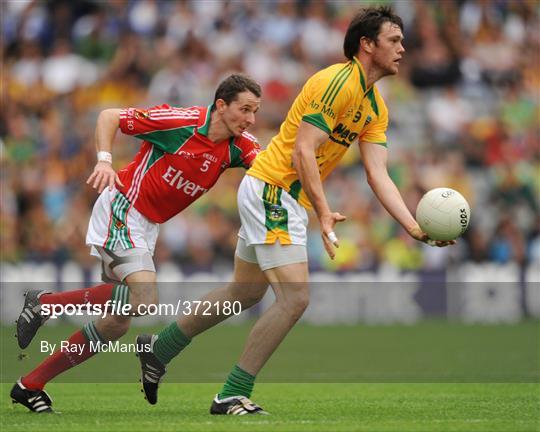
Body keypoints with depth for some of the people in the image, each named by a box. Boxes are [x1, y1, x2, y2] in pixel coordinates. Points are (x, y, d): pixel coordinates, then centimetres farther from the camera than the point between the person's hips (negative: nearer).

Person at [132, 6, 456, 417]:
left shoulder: (376, 108, 10)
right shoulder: (338, 82, -18)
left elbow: (379, 176, 4)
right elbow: (303, 151, -23)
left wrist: (415, 227, -8)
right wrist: (324, 211, -30)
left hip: (287, 199, 10)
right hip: (272, 191, -10)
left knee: (246, 293, 20)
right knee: (295, 298, -14)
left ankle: (159, 348, 34)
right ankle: (232, 396, -7)